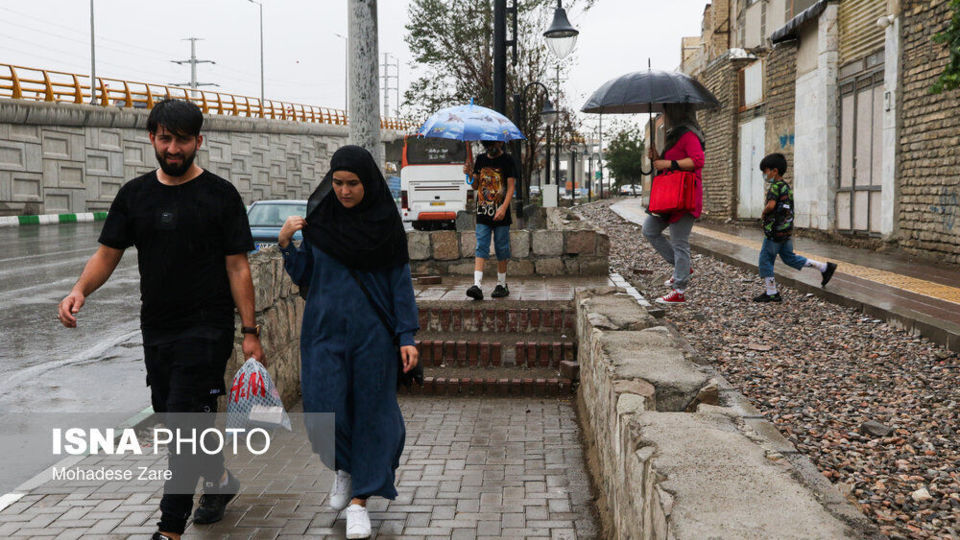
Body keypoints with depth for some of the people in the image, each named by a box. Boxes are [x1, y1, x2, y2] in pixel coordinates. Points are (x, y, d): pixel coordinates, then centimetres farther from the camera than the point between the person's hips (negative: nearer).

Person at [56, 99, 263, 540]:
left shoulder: (220, 195, -3)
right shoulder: (134, 194, 9)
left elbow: (237, 267, -4)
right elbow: (108, 254, 8)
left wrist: (250, 331, -9)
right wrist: (80, 290, -13)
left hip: (207, 327, -5)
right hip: (156, 329, 5)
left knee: (185, 420, -10)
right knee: (172, 417, 15)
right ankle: (219, 479, 39)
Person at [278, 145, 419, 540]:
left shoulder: (386, 222, -2)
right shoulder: (318, 218, 3)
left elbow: (401, 282, -1)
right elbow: (303, 277, 7)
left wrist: (407, 336, -7)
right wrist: (285, 244, -10)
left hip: (372, 332, -1)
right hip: (325, 329, 1)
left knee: (370, 413, 2)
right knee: (325, 410, -6)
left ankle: (359, 501, 15)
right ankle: (344, 467, 26)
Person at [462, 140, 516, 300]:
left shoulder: (507, 160, -2)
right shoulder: (481, 159, 11)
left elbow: (511, 186, -8)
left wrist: (503, 208, -20)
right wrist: (470, 174, -4)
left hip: (501, 214, -3)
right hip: (483, 214, 3)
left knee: (501, 249, 5)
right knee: (481, 248, -5)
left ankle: (502, 285, 17)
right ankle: (477, 285, -12)